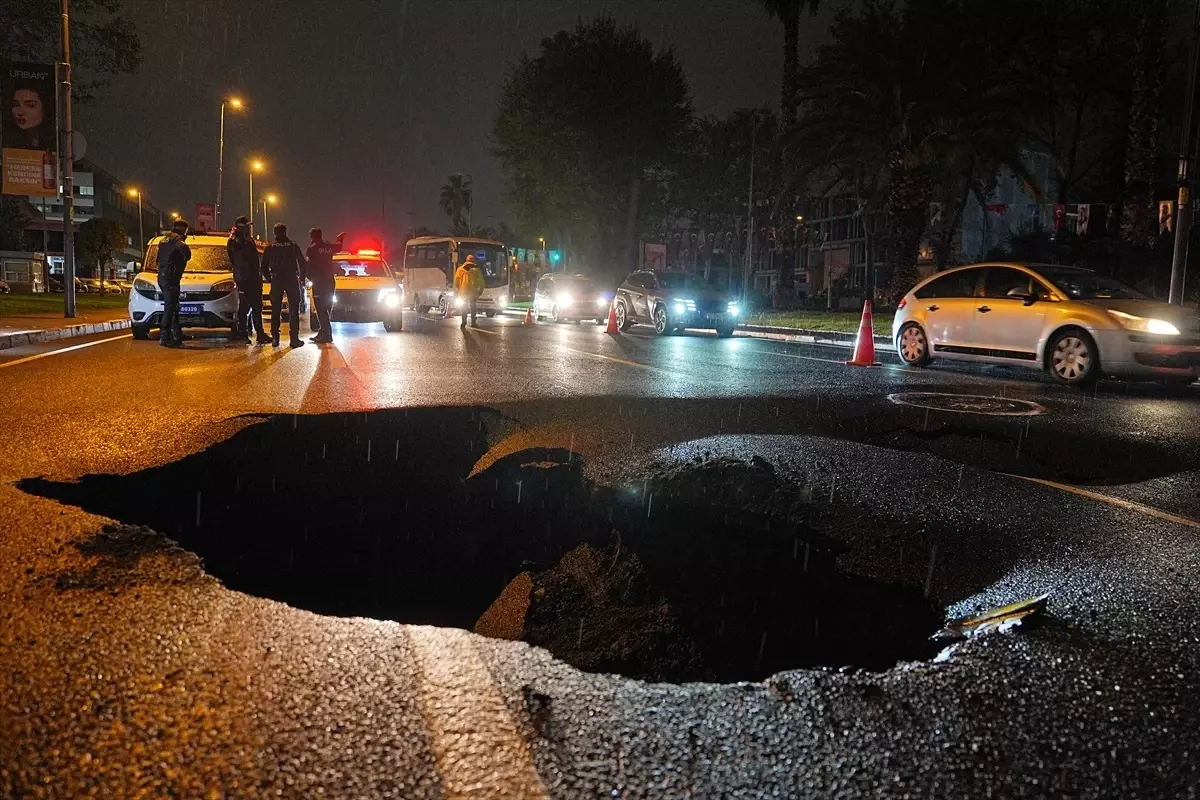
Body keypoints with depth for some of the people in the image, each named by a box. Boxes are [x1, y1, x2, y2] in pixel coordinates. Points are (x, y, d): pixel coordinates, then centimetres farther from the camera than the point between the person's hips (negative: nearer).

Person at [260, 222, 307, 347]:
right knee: (293, 309, 1)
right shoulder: (293, 246, 3)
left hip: (276, 281, 1)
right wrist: (301, 278, 11)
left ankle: (275, 338, 2)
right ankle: (294, 338, -6)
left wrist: (269, 278, 16)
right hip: (292, 280, -1)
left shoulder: (270, 247, 6)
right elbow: (302, 262, 2)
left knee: (275, 310, 7)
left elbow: (264, 266, 6)